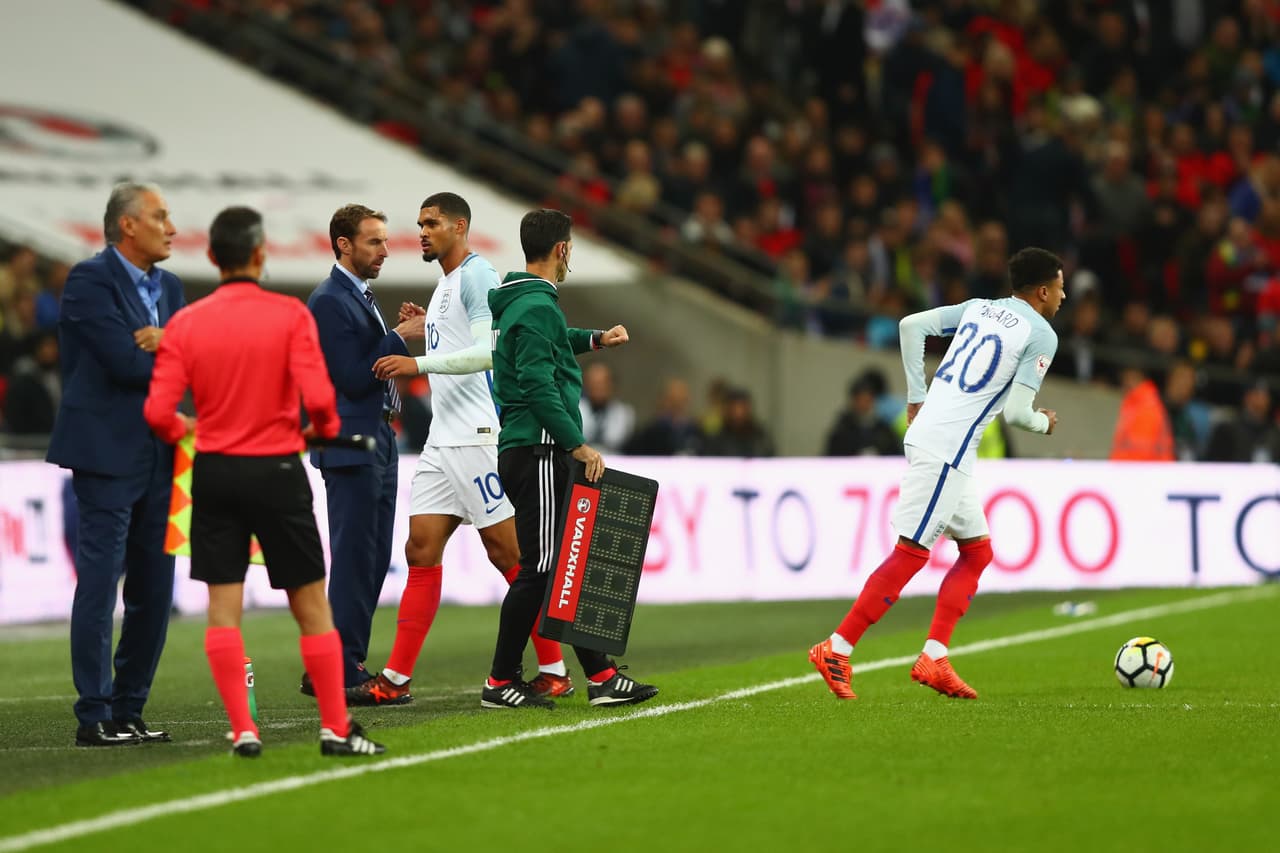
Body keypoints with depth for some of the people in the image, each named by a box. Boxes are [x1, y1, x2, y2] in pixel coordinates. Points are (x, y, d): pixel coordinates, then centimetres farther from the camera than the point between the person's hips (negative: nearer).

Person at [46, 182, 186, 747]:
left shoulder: (169, 287, 15)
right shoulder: (90, 280, -9)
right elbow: (125, 362, -19)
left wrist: (163, 343, -15)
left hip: (159, 457, 8)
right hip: (107, 452, -8)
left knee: (154, 590, 9)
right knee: (99, 584, -6)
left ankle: (129, 711, 17)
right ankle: (94, 718, -4)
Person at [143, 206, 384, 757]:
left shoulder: (185, 323, -2)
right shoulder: (290, 316, -9)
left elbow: (158, 412, -8)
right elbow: (317, 398, -18)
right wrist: (324, 429, 4)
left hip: (214, 472, 2)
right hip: (276, 470, -2)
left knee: (223, 607, 6)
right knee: (311, 604, 6)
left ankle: (242, 730, 1)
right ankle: (336, 728, 8)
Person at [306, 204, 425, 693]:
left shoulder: (362, 299, 18)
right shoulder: (329, 302, -13)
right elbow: (352, 378, -19)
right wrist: (399, 338, -15)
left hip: (377, 444, 10)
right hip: (349, 447, -10)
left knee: (372, 560, 11)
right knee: (354, 558, -9)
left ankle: (347, 666, 15)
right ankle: (341, 671, -7)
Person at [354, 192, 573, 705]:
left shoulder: (477, 275, -10)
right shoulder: (445, 284, 20)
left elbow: (490, 351, -21)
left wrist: (419, 363, -22)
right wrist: (427, 327, 19)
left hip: (477, 435, -9)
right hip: (443, 439, 9)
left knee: (509, 555, -5)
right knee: (421, 552, 4)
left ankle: (554, 671, 2)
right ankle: (396, 680, 3)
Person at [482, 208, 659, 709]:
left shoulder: (517, 302, 16)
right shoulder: (538, 307, -14)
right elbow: (538, 386, -22)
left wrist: (594, 340, 40)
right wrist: (578, 445, -21)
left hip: (522, 450, 10)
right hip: (538, 453, -10)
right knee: (539, 568, -7)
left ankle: (601, 676, 11)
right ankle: (501, 682, -3)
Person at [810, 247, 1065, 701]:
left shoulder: (979, 308, 16)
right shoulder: (1041, 334, -5)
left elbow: (911, 326, 12)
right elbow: (1015, 410, -11)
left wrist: (917, 396, 16)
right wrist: (1043, 423, 11)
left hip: (928, 431, 9)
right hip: (946, 449, -9)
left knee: (977, 551, 14)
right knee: (911, 553, -6)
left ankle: (934, 659, 8)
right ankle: (836, 650, -6)